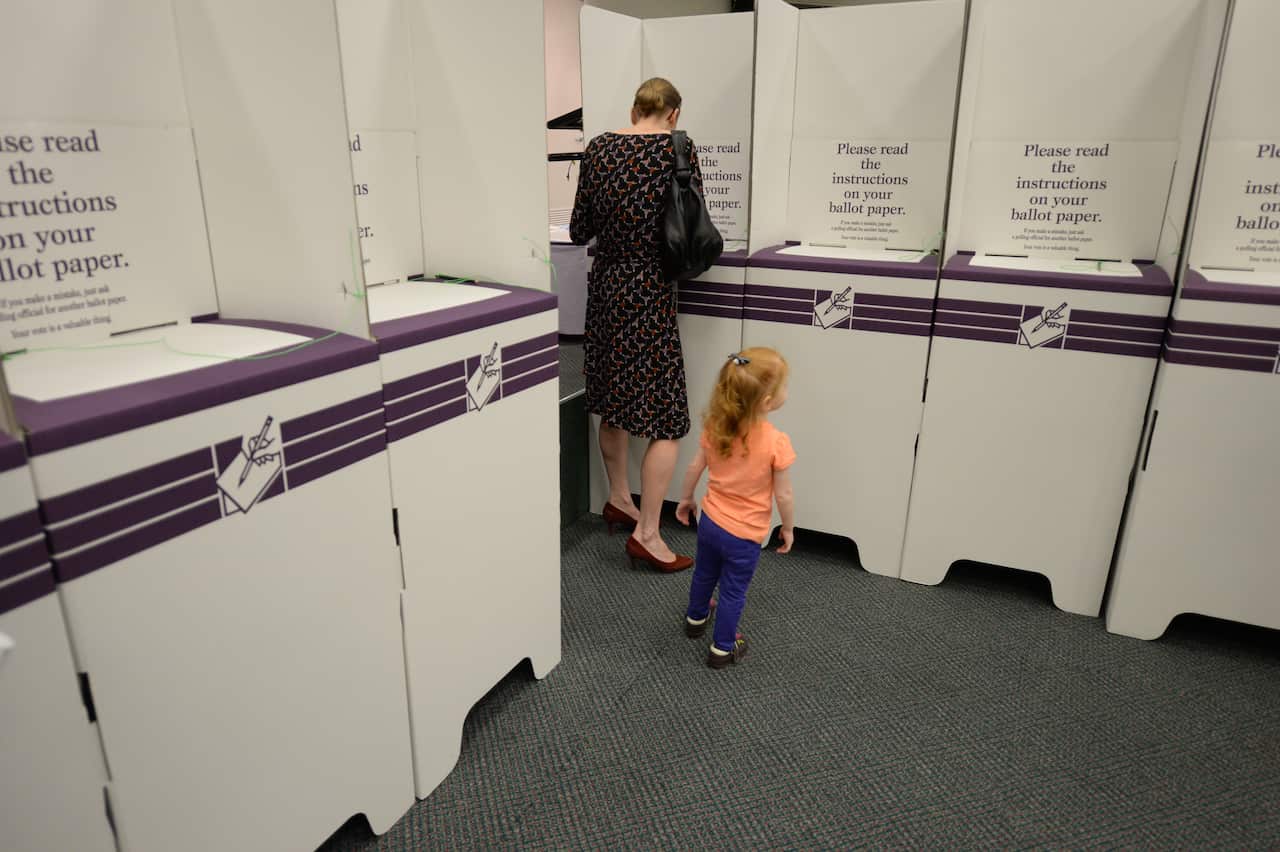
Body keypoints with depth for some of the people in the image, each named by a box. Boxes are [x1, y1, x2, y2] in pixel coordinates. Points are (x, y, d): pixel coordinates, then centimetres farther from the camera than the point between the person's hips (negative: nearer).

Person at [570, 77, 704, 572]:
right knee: (665, 417, 1)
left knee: (612, 403, 18)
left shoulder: (598, 148, 5)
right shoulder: (676, 148, -7)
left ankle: (618, 499, 33)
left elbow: (579, 231, 8)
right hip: (649, 292, -6)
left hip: (605, 286, 6)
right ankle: (647, 533, 2)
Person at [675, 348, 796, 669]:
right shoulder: (777, 442, -27)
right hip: (744, 534, -5)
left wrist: (685, 499, 17)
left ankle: (695, 618, 54)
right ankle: (722, 648, 32)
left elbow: (695, 468, 0)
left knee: (704, 574, 29)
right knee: (733, 592, 15)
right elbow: (783, 495, -18)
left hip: (710, 520, 5)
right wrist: (789, 528, 0)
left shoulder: (715, 426, -12)